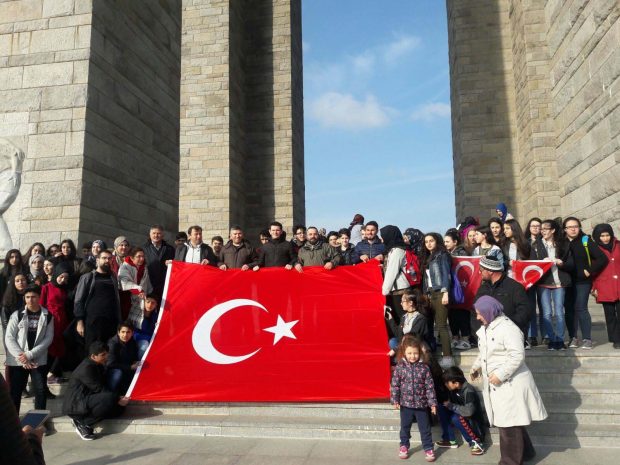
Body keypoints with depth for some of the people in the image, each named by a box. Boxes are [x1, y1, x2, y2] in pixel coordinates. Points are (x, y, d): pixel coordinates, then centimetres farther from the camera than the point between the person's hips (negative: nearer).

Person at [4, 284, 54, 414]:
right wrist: (21, 356, -13)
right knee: (15, 391, 6)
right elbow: (9, 338, -4)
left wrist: (30, 355, -13)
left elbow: (48, 338, -4)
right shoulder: (17, 315, -1)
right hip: (17, 361, 0)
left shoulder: (47, 316, 0)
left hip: (39, 360, 0)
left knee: (41, 390, 1)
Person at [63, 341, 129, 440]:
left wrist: (118, 398, -5)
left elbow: (104, 385, 8)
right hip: (75, 404, -10)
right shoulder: (86, 368, -19)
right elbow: (99, 389, -21)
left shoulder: (98, 366, 9)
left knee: (119, 407, -3)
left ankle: (83, 422, -2)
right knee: (109, 399, -30)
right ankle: (82, 424, -14)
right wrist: (117, 399, -19)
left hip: (87, 400, 10)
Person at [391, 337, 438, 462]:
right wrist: (395, 400, -8)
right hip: (405, 404, 1)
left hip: (421, 404, 0)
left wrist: (432, 402, -6)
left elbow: (430, 386, -5)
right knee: (405, 427, 17)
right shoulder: (399, 367, -8)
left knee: (425, 428, 10)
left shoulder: (424, 368, -7)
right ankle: (404, 446, 34)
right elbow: (395, 385, -4)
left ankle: (428, 448, 24)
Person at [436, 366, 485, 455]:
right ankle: (450, 440, -3)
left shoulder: (468, 391, -27)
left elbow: (468, 411, -37)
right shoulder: (454, 389, -4)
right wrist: (446, 403, -11)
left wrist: (451, 406, -25)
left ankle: (475, 442, -16)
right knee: (441, 408, -8)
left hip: (472, 421, -8)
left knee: (456, 418, -35)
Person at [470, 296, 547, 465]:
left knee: (509, 425, -1)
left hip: (510, 384, -9)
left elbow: (518, 355, -25)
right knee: (505, 422, 18)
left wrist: (500, 374, -25)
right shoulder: (485, 329, 11)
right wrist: (476, 367, 9)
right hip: (495, 385, 9)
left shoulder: (507, 328, -19)